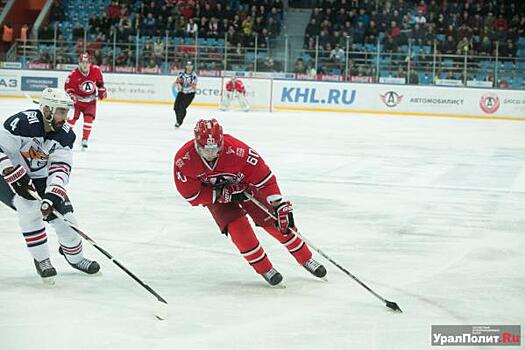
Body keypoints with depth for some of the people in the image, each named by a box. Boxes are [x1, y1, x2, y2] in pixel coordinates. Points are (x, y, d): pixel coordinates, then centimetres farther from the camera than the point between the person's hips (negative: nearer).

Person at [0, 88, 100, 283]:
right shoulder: (23, 123, -31)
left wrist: (52, 194, -36)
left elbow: (60, 167, -19)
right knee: (29, 208, -28)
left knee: (63, 212, -2)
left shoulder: (65, 134, -13)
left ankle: (74, 256, 26)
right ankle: (41, 259, -9)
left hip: (39, 177, 5)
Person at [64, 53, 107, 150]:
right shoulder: (74, 74, -20)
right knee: (72, 118, -6)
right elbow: (68, 86, -9)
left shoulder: (96, 70, -12)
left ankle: (84, 140, 2)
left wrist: (102, 90, 6)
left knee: (89, 118, -10)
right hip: (78, 99, -2)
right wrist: (71, 95, -24)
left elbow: (99, 80, 9)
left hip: (90, 100, 2)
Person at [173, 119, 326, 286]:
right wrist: (223, 194, -29)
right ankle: (264, 269, -1)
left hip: (244, 183, -1)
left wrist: (280, 206, -33)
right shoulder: (184, 160, -32)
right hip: (214, 193, 1)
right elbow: (191, 195, -22)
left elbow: (264, 177, -31)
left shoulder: (236, 150, -38)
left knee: (273, 221, -5)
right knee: (236, 226, -19)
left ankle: (306, 259, 11)